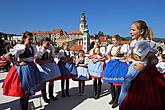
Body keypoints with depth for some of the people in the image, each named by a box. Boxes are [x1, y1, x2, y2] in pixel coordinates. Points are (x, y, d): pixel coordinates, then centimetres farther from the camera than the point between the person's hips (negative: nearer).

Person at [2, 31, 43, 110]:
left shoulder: (33, 47, 5)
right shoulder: (20, 47, -16)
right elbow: (7, 56, -20)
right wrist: (17, 63, -18)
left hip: (31, 68, 7)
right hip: (23, 69, -7)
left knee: (29, 90, 18)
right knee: (24, 91, 2)